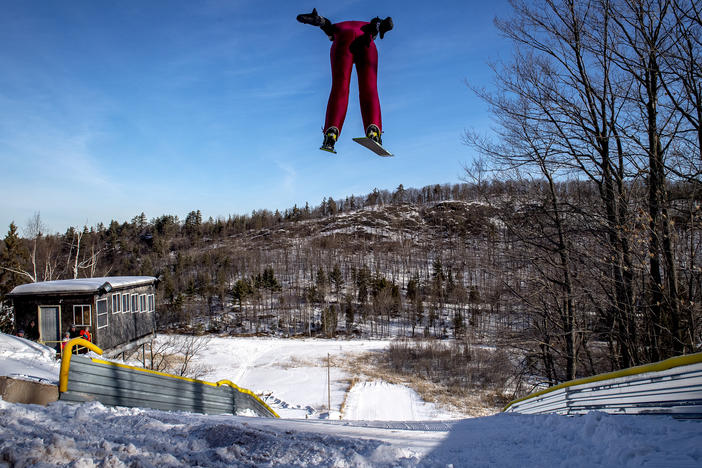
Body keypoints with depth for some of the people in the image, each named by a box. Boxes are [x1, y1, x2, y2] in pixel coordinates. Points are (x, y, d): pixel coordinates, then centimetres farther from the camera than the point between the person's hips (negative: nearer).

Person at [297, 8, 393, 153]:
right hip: (366, 44, 0)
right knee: (369, 90, -11)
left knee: (339, 89, -12)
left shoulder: (336, 28, 41)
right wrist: (380, 25, -2)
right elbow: (379, 22, 19)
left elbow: (326, 24, 18)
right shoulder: (368, 26, 43)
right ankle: (373, 130, -37)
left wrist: (315, 19, -2)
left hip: (343, 42, 0)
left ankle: (331, 134, -34)